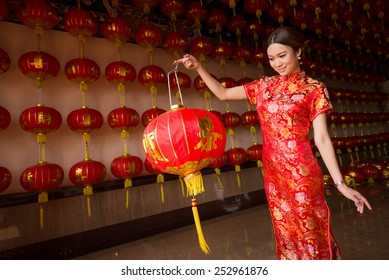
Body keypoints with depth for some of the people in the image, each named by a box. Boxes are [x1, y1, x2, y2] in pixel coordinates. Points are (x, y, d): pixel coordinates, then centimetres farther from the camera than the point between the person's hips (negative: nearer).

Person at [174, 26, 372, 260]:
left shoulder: (314, 89, -3)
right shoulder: (264, 86, 8)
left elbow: (322, 138, -7)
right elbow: (223, 93, 12)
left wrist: (340, 183, -12)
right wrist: (198, 67, 5)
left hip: (301, 171, -4)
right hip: (273, 172, 4)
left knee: (310, 231, 7)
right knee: (286, 231, 18)